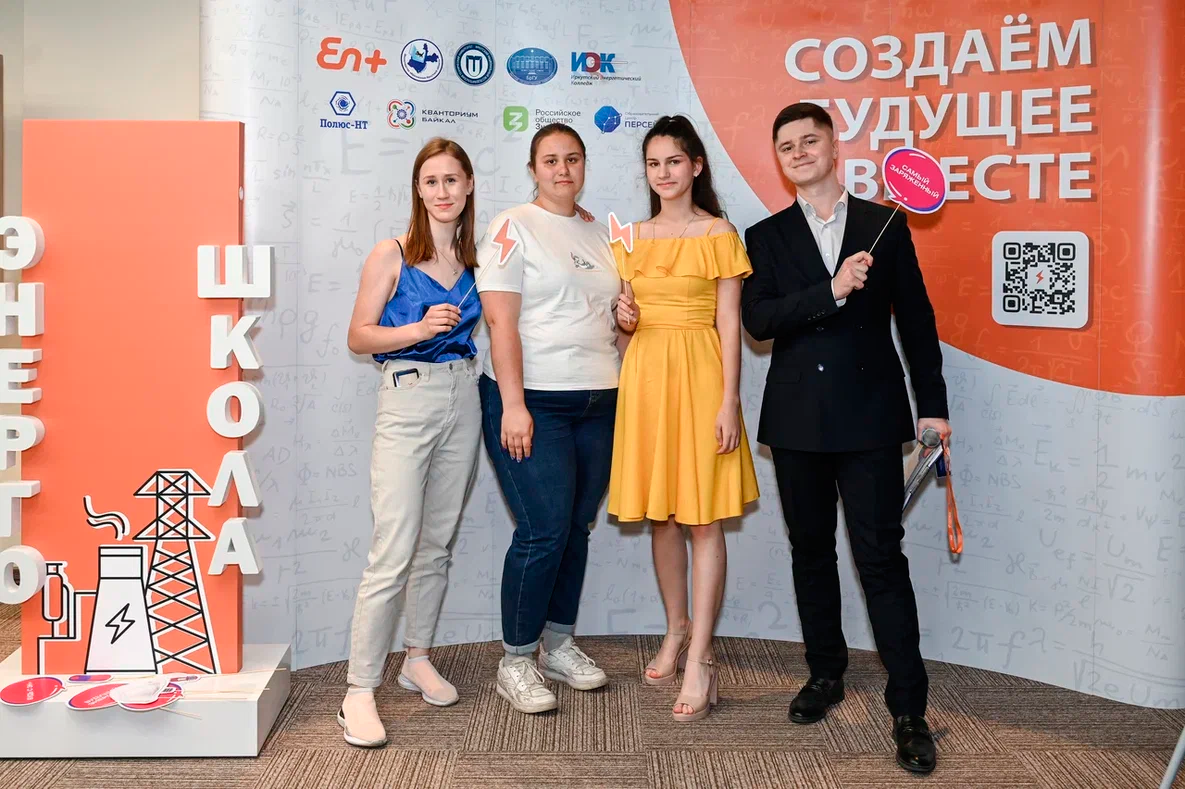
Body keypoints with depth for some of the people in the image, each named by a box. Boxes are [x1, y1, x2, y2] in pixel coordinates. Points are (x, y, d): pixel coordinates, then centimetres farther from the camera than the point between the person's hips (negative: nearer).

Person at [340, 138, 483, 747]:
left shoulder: (476, 259, 10)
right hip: (407, 399, -5)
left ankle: (418, 660, 27)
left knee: (438, 544, 12)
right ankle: (359, 690, -3)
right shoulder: (391, 256, -3)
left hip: (463, 399, 5)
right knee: (393, 552, -10)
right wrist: (418, 329, -17)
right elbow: (358, 336, -5)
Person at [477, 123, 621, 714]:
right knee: (544, 531, -9)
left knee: (577, 528, 10)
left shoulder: (599, 234, 16)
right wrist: (513, 406, -18)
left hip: (598, 403, 6)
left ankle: (559, 645, 25)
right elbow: (500, 320, -11)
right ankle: (515, 662, 6)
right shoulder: (514, 227, -3)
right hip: (533, 401, -6)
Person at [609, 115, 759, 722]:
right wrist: (621, 315, -3)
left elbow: (730, 325, -5)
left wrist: (729, 403, -12)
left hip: (698, 375, -5)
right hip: (644, 374, 5)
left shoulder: (718, 234, -1)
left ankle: (699, 659, -2)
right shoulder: (632, 238, 13)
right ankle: (677, 631, 26)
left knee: (703, 518, -4)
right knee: (660, 515, 10)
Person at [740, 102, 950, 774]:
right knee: (811, 552, 13)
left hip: (871, 416, -2)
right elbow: (757, 320, -7)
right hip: (797, 421, 3)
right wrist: (831, 291, -19)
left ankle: (910, 709, 2)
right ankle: (826, 673, 29)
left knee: (882, 557, -5)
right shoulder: (766, 238, 8)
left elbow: (916, 319, 6)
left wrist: (932, 405, 3)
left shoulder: (885, 225, 6)